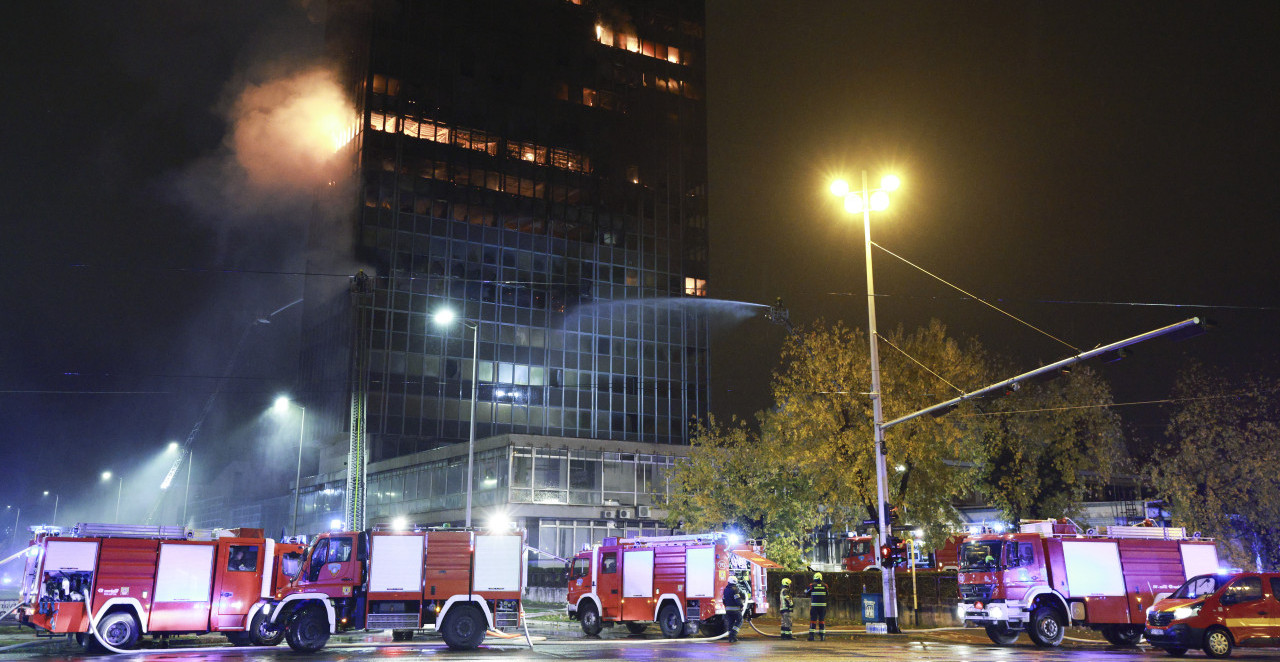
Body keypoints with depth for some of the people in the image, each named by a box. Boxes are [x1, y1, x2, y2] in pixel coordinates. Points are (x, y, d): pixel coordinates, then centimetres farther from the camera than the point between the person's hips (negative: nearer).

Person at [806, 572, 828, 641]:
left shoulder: (812, 585, -4)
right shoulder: (824, 586, 2)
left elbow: (806, 593, 9)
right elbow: (827, 594, 16)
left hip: (814, 605, -2)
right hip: (823, 605, 2)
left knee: (813, 620, 3)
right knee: (822, 620, 8)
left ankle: (811, 635, 0)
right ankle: (822, 636, 7)